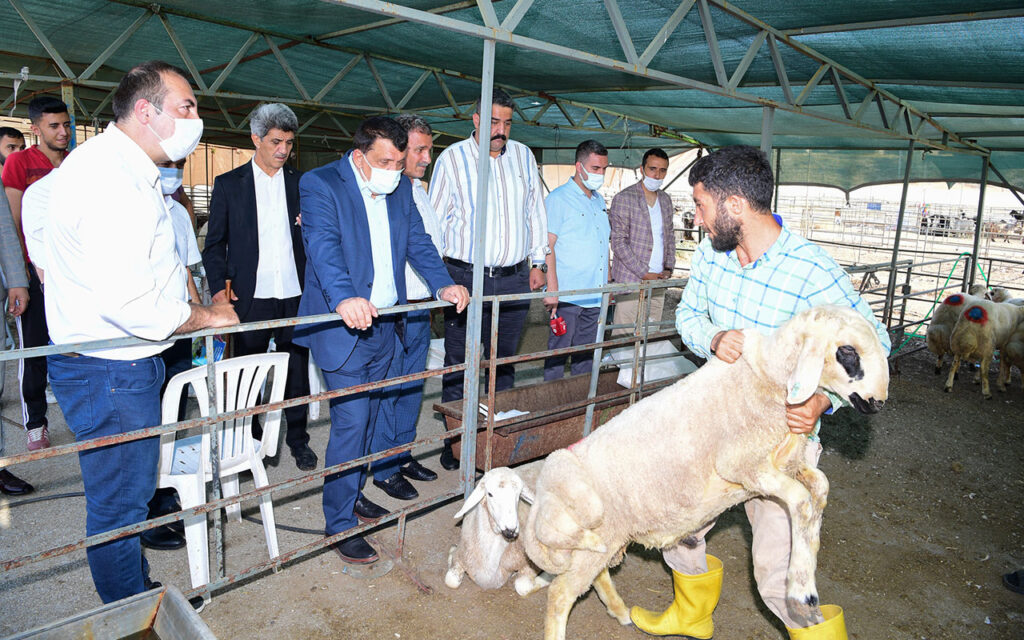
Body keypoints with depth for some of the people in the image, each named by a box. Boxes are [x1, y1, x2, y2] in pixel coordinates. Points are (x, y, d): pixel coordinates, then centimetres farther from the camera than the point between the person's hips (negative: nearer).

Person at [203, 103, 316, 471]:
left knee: (296, 369, 7)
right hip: (250, 297, -1)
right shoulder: (229, 185, 3)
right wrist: (218, 288, -6)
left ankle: (297, 438, 22)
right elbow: (214, 244, 5)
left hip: (295, 296, 1)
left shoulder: (301, 184, 8)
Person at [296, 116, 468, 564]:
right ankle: (339, 523, 12)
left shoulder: (401, 189, 9)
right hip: (342, 327, -6)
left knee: (365, 418, 18)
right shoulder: (320, 185, -11)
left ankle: (349, 491, 38)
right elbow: (323, 246, -26)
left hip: (385, 325, 7)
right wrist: (344, 298, -43)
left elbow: (417, 242, 7)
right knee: (350, 423, -4)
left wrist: (443, 284, -11)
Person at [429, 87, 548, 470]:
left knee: (504, 362, 11)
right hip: (465, 277, -3)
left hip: (514, 279, 3)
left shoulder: (523, 156, 10)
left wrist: (537, 262, 14)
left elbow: (535, 212, 17)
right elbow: (435, 219, 3)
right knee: (459, 364, 1)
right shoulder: (452, 158, 0)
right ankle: (455, 442, 13)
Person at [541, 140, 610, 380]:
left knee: (586, 352, 13)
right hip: (567, 295, -7)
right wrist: (552, 289, -17)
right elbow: (547, 246, -11)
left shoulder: (599, 201, 17)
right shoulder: (558, 199, -6)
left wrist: (607, 283, 18)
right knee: (558, 350, 0)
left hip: (595, 296, 7)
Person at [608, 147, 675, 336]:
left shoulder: (666, 200, 14)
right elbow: (618, 243, -12)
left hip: (658, 281, 6)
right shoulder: (623, 198, -7)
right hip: (630, 281, -6)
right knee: (624, 336, -5)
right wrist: (645, 274, -14)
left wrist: (668, 268, 6)